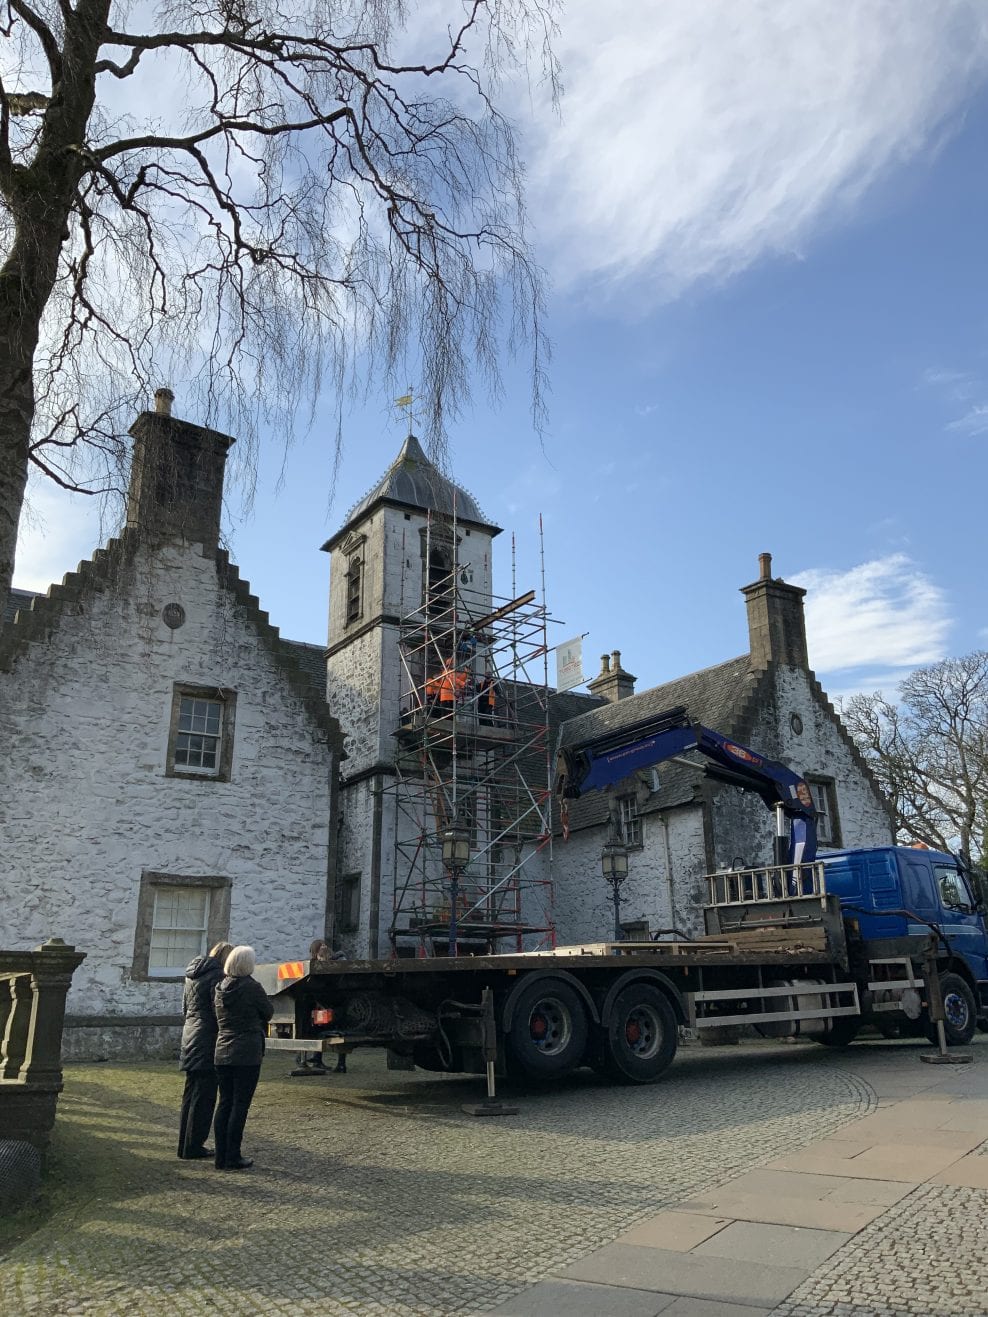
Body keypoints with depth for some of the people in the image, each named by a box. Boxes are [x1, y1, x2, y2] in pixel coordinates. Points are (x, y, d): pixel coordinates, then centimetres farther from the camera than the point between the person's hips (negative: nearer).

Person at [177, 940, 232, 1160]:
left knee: (191, 1094, 15)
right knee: (204, 1096, -2)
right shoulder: (216, 975, -13)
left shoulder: (192, 975, 14)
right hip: (207, 1041, -9)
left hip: (190, 1038, 9)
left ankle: (185, 1145, 21)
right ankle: (193, 1147, 1)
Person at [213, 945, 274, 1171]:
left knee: (224, 1103, 12)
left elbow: (219, 1017, 12)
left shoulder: (219, 988, 6)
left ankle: (221, 1156, 15)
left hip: (222, 1054, 6)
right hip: (247, 1054, -6)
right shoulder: (252, 987, -12)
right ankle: (232, 1158, 3)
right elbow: (268, 1013, 0)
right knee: (240, 1105, 0)